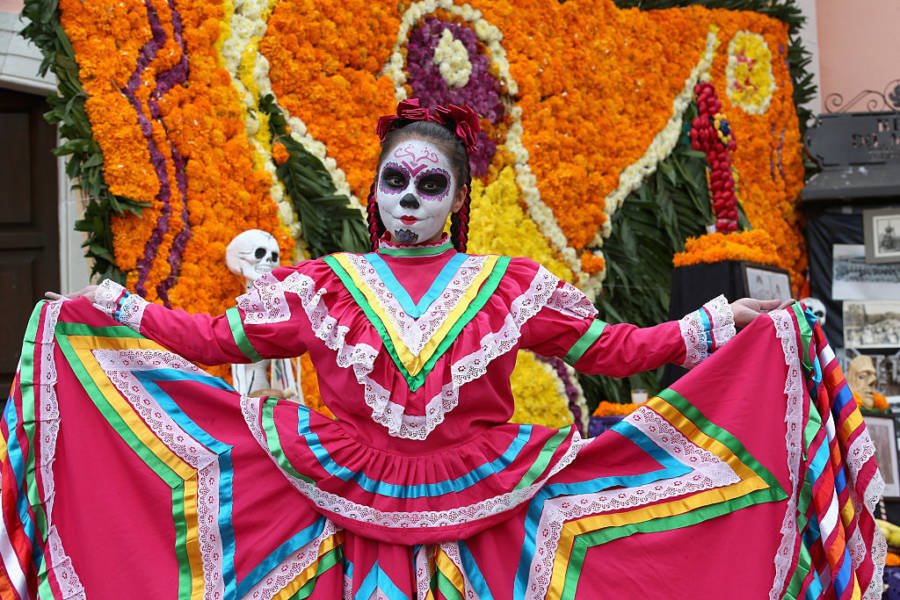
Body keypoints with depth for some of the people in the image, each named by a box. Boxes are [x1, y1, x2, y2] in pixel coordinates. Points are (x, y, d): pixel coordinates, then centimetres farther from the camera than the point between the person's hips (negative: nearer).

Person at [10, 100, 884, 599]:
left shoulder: (511, 285, 4)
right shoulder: (320, 285, 5)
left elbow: (607, 349, 6)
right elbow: (219, 337, 8)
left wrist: (714, 326, 0)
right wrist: (117, 312, 4)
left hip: (481, 522, 0)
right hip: (353, 520, 1)